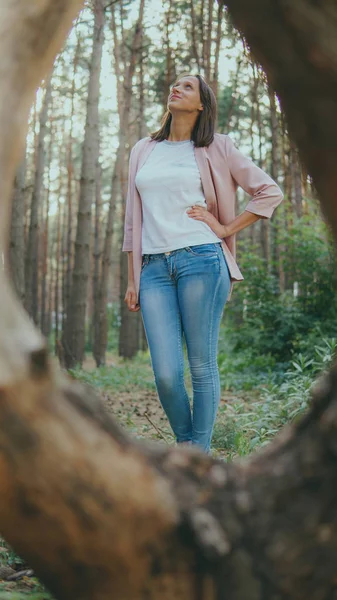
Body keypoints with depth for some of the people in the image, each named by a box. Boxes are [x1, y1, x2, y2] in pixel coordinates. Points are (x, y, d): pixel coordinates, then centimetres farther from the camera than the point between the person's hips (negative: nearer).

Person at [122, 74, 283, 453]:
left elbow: (269, 192, 7)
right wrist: (132, 280, 13)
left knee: (202, 367, -1)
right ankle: (183, 443, 17)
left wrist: (226, 228, 0)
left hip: (201, 261, -2)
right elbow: (133, 218, 18)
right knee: (166, 374, -6)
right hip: (155, 268, 3)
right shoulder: (143, 151, 18)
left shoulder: (216, 148, 8)